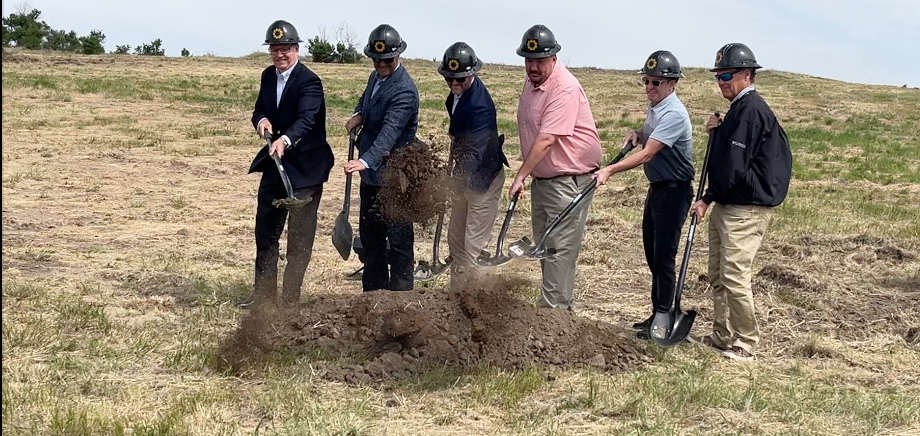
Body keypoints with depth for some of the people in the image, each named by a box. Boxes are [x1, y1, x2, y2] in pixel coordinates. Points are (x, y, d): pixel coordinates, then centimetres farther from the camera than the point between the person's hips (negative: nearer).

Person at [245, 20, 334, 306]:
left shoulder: (309, 82, -18)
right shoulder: (268, 76, 6)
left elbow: (306, 119, -31)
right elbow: (259, 109, 7)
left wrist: (285, 139, -49)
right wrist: (262, 120, -18)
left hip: (305, 167, -8)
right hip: (275, 164, 8)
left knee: (300, 236, 0)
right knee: (265, 231, 14)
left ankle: (290, 298, 8)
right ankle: (263, 294, 25)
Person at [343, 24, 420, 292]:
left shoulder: (404, 91, -22)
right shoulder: (376, 77, 6)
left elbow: (390, 132, -34)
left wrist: (365, 161, -47)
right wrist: (358, 116, 7)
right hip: (371, 172, 10)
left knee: (399, 240, -2)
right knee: (370, 237, 17)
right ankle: (373, 292, 29)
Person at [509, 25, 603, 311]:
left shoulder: (564, 89, -23)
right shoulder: (532, 80, 7)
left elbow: (546, 140, -28)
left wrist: (520, 176, -28)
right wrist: (525, 175, 18)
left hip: (569, 179, -10)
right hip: (542, 177, 10)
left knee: (560, 248, -8)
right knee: (544, 244, 16)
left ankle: (553, 311, -5)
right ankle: (561, 306, 26)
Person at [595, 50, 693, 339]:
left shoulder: (673, 114, -22)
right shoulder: (654, 107, 8)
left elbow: (647, 154, -28)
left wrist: (610, 170, -34)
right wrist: (637, 134, 2)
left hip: (674, 191, -10)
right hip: (657, 188, 10)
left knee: (664, 256, -6)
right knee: (652, 254, 15)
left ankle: (663, 320, 2)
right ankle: (657, 313, 26)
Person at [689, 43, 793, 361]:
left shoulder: (751, 110, -17)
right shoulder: (740, 108, 17)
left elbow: (734, 167, -21)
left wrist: (707, 199, -11)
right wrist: (716, 132, 1)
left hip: (746, 210, -11)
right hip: (726, 205, 11)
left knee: (734, 276, -10)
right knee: (718, 275, 15)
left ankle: (745, 343, -1)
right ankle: (722, 337, 24)